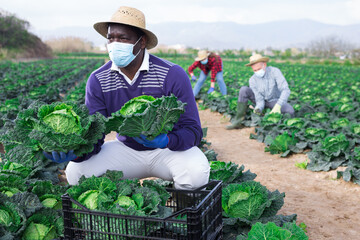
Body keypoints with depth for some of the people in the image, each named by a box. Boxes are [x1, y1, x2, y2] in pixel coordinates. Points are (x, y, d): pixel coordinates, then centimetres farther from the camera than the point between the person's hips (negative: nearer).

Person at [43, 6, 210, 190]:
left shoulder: (173, 75, -18)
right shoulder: (98, 80, -8)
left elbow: (193, 130, -18)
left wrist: (166, 140, -40)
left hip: (167, 149, -2)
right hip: (126, 149, 3)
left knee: (196, 173, -34)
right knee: (76, 171, -19)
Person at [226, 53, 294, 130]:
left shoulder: (275, 71, -26)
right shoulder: (252, 80, -19)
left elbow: (286, 90, -34)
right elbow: (260, 101, -21)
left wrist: (278, 106, -49)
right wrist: (258, 109, -45)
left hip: (275, 101, -1)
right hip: (261, 100, 2)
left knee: (290, 111, -34)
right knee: (244, 90, -25)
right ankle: (238, 120, -25)